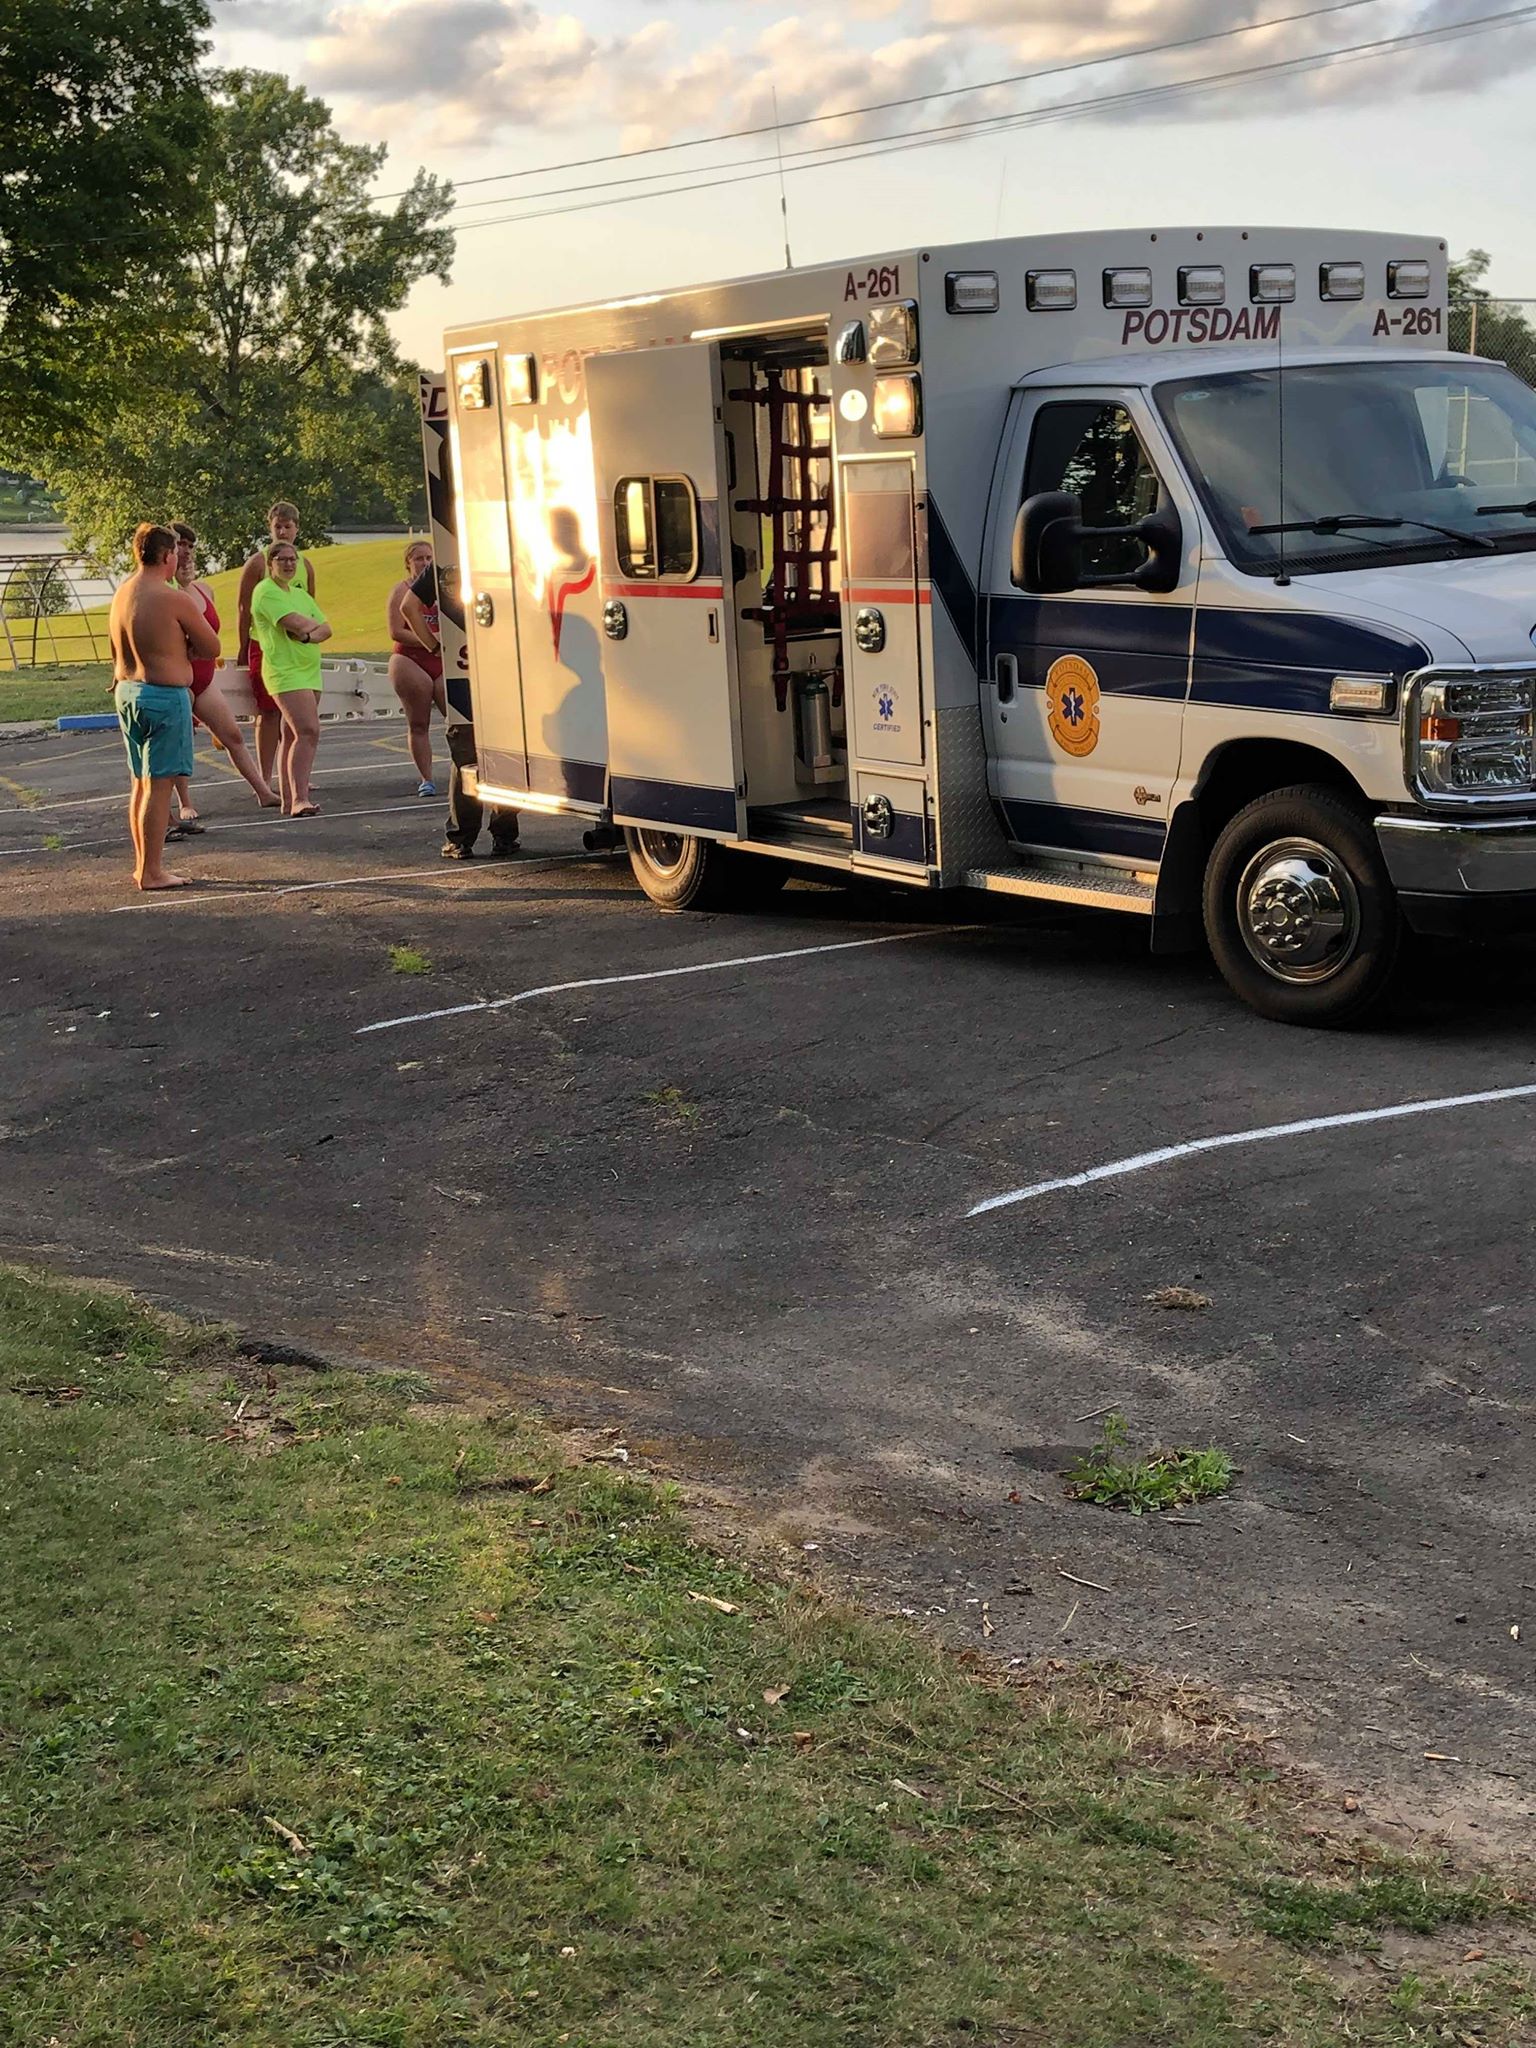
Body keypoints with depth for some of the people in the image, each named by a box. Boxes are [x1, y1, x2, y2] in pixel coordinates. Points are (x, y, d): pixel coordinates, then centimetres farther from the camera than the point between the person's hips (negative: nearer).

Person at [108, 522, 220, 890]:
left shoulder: (121, 594, 9)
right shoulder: (174, 599, -16)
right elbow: (212, 648, -9)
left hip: (127, 692, 9)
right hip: (165, 697, -9)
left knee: (142, 782, 17)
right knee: (159, 785, -4)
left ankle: (144, 864, 26)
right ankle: (151, 872, -1)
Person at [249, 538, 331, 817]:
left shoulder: (300, 593, 20)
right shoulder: (266, 591, -5)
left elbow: (325, 629, 11)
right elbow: (294, 622, -19)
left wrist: (309, 635, -11)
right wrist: (313, 624, 2)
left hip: (309, 670, 8)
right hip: (285, 671, -8)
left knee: (293, 736, 10)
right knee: (308, 731, -20)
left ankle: (289, 801, 13)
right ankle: (299, 800, -24)